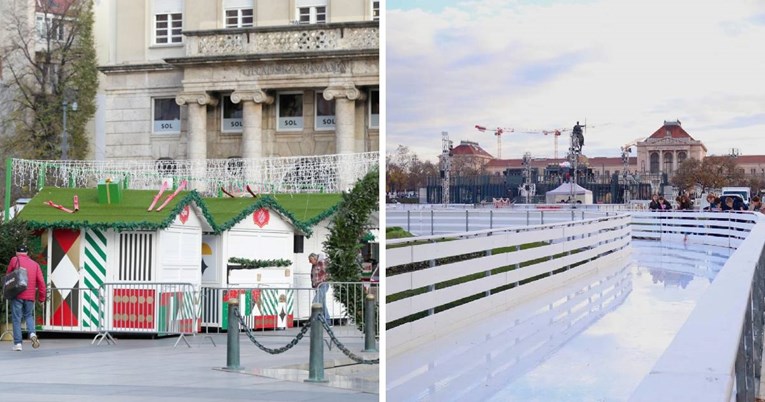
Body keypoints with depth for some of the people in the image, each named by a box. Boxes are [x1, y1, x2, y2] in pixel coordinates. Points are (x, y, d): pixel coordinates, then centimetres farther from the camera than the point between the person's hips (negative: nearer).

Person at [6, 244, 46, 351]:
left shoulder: (14, 260, 2)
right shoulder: (35, 264, 9)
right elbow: (41, 281, 4)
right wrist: (42, 297, 9)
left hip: (17, 295, -3)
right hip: (30, 296, 3)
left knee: (16, 319, 3)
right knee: (29, 316, 20)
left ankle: (17, 343, -2)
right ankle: (32, 333, -6)